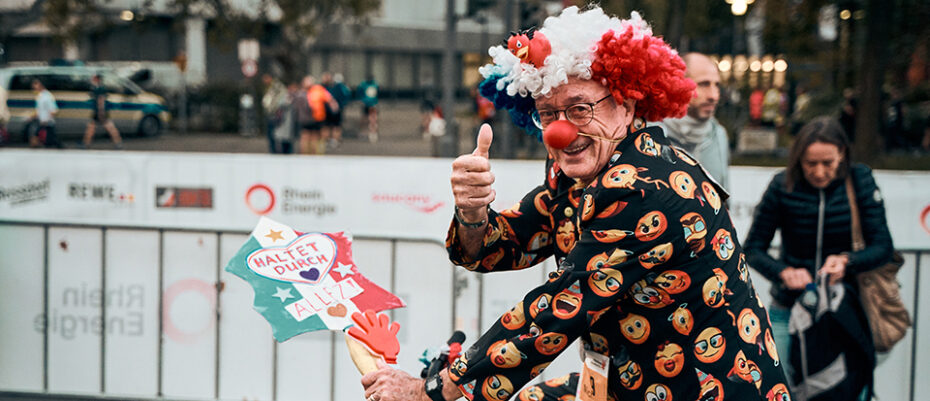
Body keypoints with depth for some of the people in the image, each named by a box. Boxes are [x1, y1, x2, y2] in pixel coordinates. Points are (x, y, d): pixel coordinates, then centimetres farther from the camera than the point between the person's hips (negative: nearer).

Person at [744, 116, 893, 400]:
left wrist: (847, 261, -25)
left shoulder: (860, 181, -5)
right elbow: (753, 248, -2)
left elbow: (883, 246, -5)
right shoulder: (783, 186, -7)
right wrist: (784, 272, -20)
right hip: (789, 310, 0)